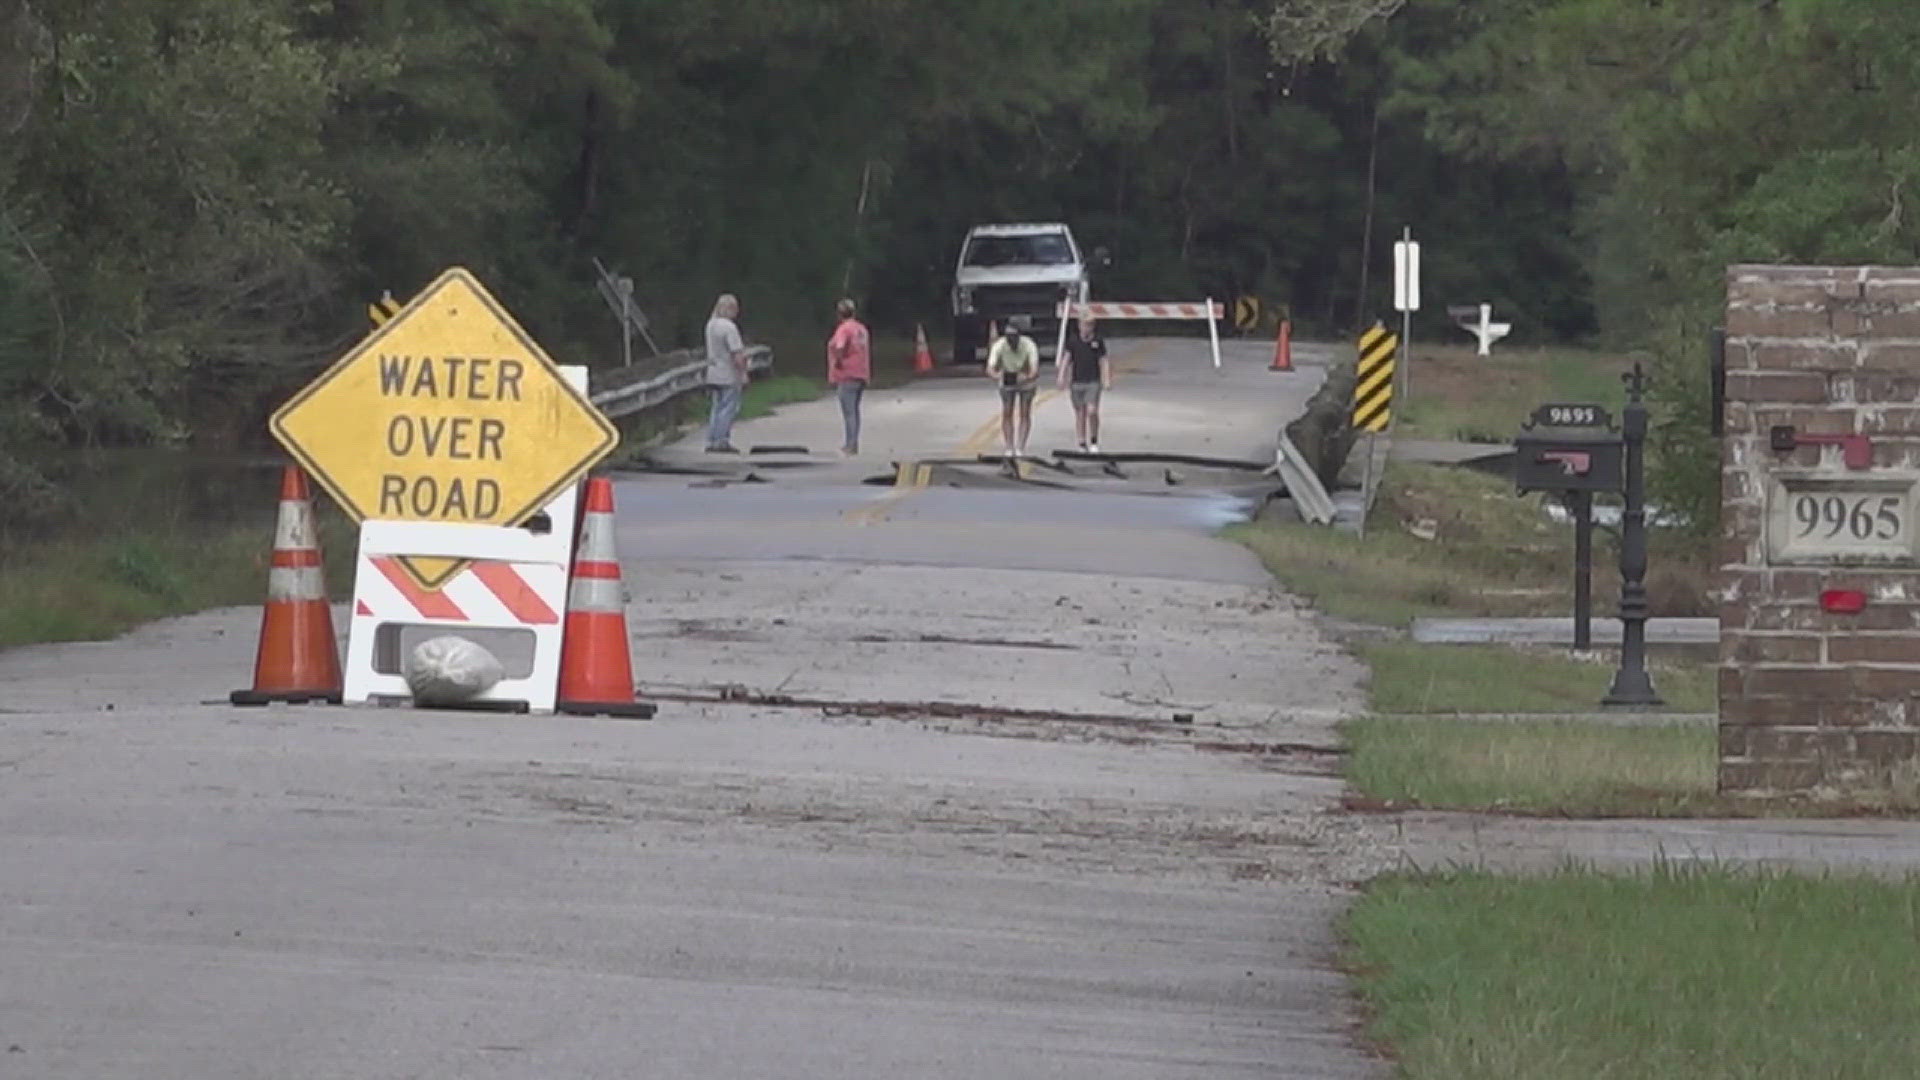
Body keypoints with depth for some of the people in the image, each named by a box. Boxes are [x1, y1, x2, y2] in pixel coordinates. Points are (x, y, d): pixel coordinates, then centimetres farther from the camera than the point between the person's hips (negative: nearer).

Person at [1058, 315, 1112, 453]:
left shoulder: (1098, 341, 1)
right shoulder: (1073, 341, 5)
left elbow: (1104, 362, 2)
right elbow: (1067, 361, 5)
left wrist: (1107, 380, -7)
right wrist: (1062, 378, -5)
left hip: (1093, 382, -2)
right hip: (1077, 382, 2)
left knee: (1092, 412, -13)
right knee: (1080, 414, 5)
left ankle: (1094, 442, 4)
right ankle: (1082, 444, 11)